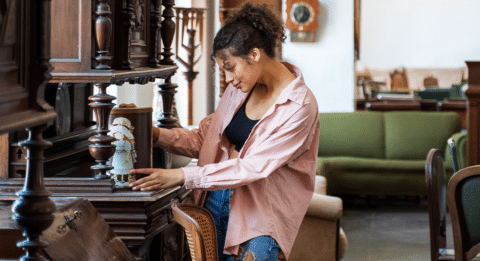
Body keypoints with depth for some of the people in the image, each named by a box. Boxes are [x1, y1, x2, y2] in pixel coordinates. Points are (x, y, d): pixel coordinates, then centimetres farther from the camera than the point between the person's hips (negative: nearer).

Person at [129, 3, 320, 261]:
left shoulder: (300, 107, -17)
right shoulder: (240, 88, 6)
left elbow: (252, 168, -22)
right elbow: (205, 137, 13)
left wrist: (182, 176, -25)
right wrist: (158, 135, -5)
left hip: (259, 216, -5)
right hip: (215, 204, 6)